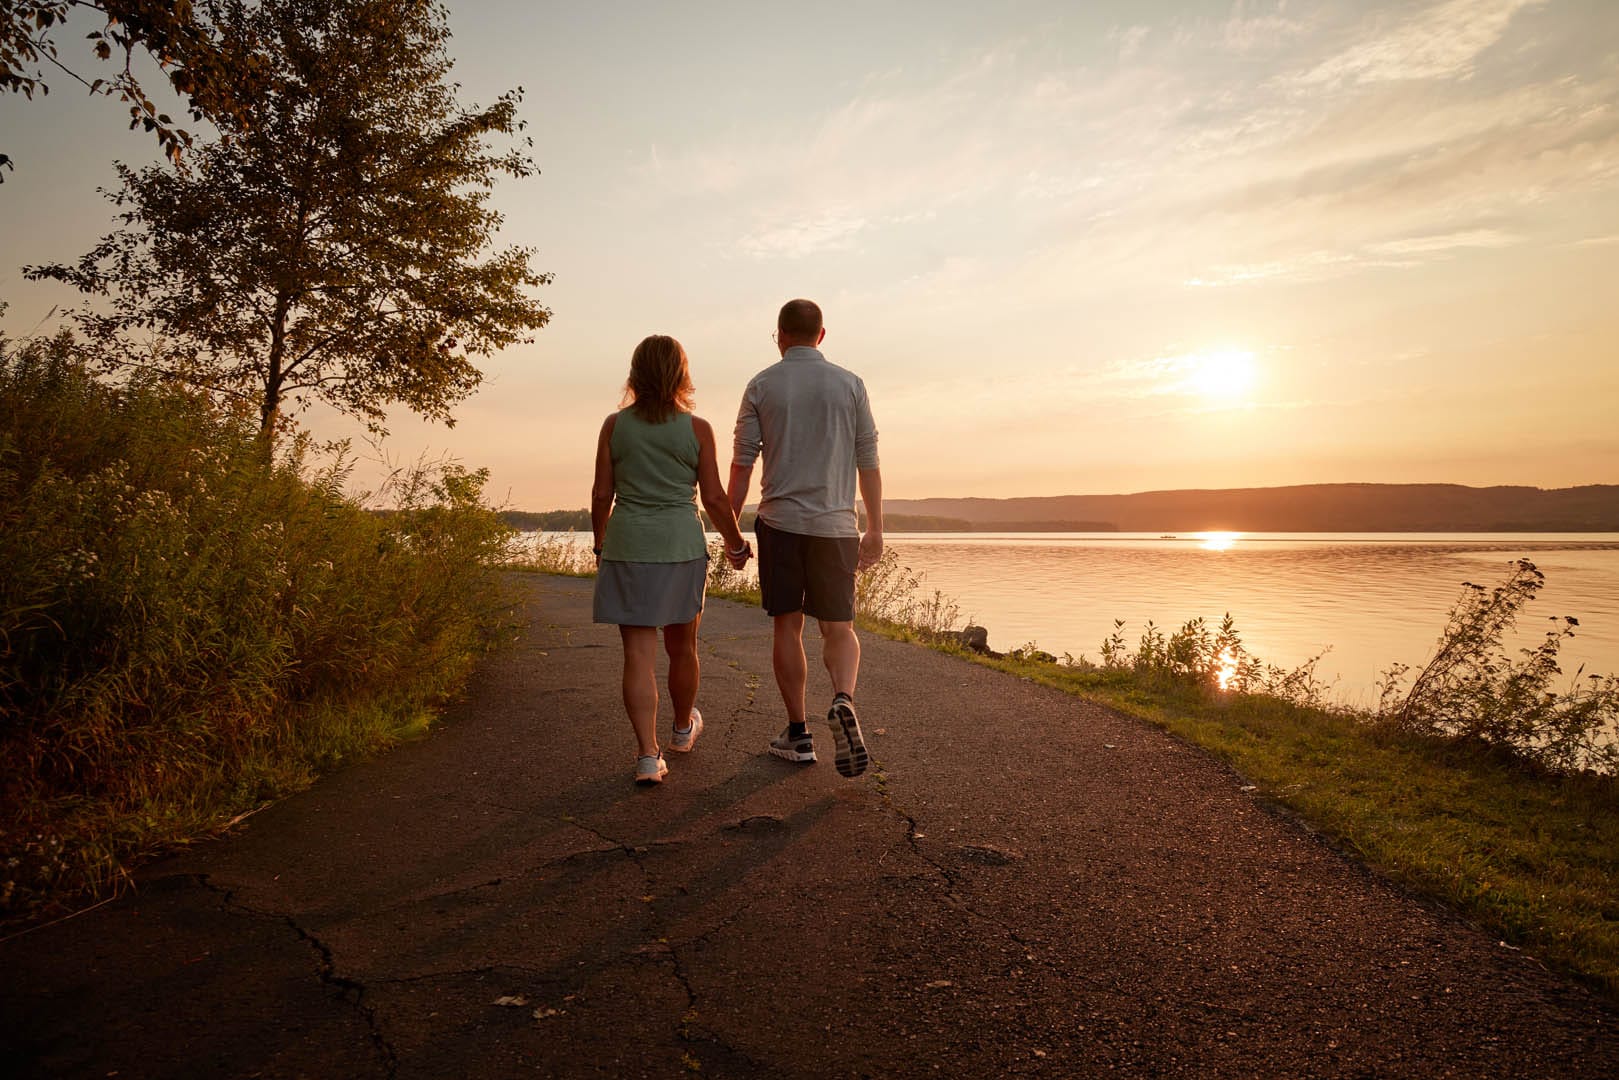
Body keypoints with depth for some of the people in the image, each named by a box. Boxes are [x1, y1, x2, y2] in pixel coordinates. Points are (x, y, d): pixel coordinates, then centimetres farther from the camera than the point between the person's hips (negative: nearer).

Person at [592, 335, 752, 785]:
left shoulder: (615, 425, 0)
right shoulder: (697, 428, -3)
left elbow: (602, 494, 2)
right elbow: (714, 498, -2)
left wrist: (600, 545, 17)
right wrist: (736, 544, 12)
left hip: (627, 546, 0)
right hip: (682, 545, 0)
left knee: (639, 655, 1)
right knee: (681, 646, 18)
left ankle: (648, 754, -4)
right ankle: (683, 727, 39)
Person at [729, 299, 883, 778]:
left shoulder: (762, 385, 2)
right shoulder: (849, 384, 3)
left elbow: (742, 464, 0)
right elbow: (868, 463, 2)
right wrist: (876, 531, 8)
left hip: (779, 522, 0)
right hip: (835, 524, 0)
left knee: (787, 628, 9)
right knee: (839, 629, 9)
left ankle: (797, 734, 13)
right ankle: (843, 702, -18)